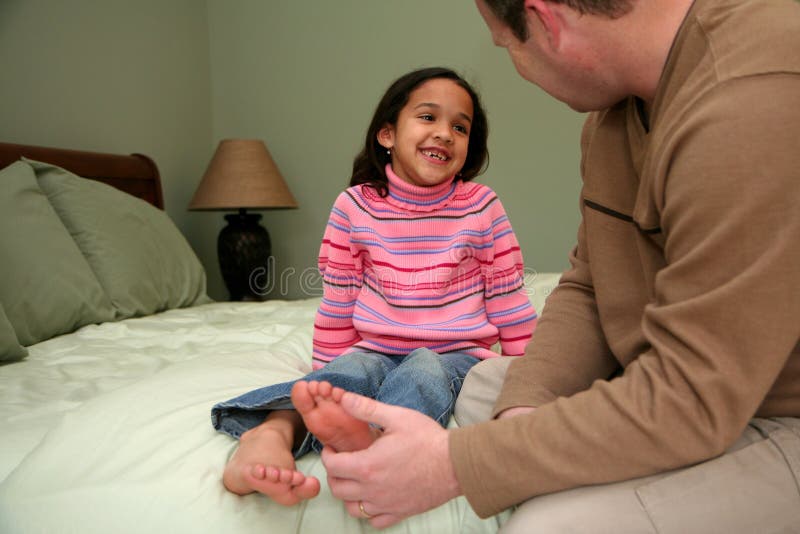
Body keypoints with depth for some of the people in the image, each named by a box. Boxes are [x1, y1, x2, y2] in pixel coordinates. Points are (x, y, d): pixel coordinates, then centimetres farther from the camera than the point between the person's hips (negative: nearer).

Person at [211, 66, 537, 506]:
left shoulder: (482, 208, -2)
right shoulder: (355, 206, -1)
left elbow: (509, 302, 4)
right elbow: (337, 303, 6)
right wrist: (326, 378, 8)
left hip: (456, 354, -1)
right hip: (375, 350, 1)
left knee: (423, 370, -33)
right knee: (352, 370, -30)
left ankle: (372, 438, -61)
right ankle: (269, 434, -54)